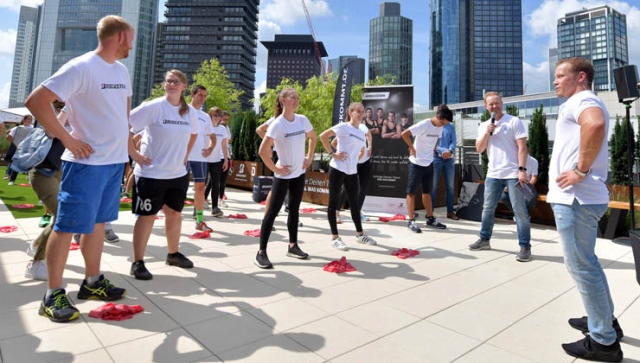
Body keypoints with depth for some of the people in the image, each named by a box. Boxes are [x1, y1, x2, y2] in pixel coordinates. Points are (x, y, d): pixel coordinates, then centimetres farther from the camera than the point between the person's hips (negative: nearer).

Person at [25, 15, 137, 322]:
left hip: (116, 161, 8)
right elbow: (35, 101, -14)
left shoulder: (122, 71, 13)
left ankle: (92, 282, 27)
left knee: (97, 222, 14)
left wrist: (131, 150, 18)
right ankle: (53, 295, 12)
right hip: (87, 162, -7)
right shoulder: (81, 67, -11)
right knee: (68, 226, 1)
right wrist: (67, 138, -14)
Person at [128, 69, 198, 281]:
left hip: (178, 174, 6)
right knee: (147, 216, 1)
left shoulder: (191, 112, 5)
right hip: (151, 173, -5)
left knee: (174, 213, 15)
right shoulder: (153, 107, -12)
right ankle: (137, 262, 14)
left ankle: (173, 254, 32)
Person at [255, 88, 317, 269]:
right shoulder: (277, 124, -18)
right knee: (273, 211, -4)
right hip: (283, 175, -6)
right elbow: (263, 151, -22)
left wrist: (309, 157, 10)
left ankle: (293, 246, 28)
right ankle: (261, 252, 3)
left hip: (299, 173, 6)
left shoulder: (303, 120, 0)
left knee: (294, 209, 15)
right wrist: (275, 168, -16)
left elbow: (312, 137, 19)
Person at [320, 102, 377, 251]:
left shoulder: (362, 133, 14)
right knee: (334, 202, 1)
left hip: (352, 171, 7)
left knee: (355, 203, 14)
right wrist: (333, 153, -14)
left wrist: (354, 159, 11)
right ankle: (335, 237, 9)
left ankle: (360, 234, 27)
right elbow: (323, 136, -12)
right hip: (338, 169, -7)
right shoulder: (343, 127, -6)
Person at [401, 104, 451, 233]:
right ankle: (411, 221, 7)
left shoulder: (440, 127, 3)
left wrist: (431, 151, 8)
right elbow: (404, 134, -25)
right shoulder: (424, 125, -18)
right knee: (411, 192, 2)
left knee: (427, 191, 15)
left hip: (429, 163, 7)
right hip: (416, 163, -7)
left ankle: (430, 219, 25)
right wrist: (413, 149, -17)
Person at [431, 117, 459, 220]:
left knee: (450, 186, 7)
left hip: (449, 159, 4)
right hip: (436, 158, -3)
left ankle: (450, 211, 16)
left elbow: (453, 141, 3)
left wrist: (450, 151, -17)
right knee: (433, 186, 0)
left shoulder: (451, 126, 12)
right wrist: (442, 151, -19)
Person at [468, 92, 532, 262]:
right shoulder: (483, 126, 12)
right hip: (493, 174, 5)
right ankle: (484, 239, 25)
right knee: (487, 208, 11)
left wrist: (522, 169, -16)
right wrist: (487, 133, -8)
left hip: (513, 173, -5)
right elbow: (479, 149, 6)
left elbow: (522, 147, -8)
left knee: (519, 210, -2)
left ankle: (525, 246, 5)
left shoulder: (514, 121, -2)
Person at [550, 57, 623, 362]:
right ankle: (606, 321, 34)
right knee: (586, 262, 20)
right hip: (581, 197, 11)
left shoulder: (582, 100, -11)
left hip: (575, 197, -11)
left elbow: (596, 124, -34)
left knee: (581, 266, -2)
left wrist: (582, 171, -26)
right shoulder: (585, 104, 21)